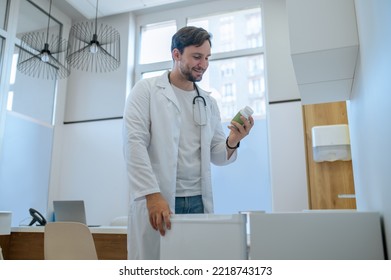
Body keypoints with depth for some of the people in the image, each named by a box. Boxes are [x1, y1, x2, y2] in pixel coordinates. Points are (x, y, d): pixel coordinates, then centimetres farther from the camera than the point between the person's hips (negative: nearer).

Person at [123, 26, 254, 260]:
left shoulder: (209, 102, 13)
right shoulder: (146, 90, 1)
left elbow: (216, 156, 13)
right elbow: (135, 143, -10)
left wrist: (232, 142, -9)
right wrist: (152, 194, -20)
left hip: (198, 202, 4)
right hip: (156, 200, -4)